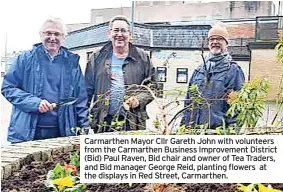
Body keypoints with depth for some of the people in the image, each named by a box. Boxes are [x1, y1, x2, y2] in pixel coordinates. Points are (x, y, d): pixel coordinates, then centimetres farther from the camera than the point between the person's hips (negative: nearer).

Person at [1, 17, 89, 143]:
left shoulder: (71, 62, 10)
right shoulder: (25, 58, 4)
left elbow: (81, 99, 10)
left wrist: (85, 127, 3)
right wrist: (35, 102, -12)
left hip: (62, 133, 2)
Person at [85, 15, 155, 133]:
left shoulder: (142, 58, 9)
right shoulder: (98, 58, 11)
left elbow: (152, 85, 8)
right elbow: (88, 89, 9)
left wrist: (139, 100, -10)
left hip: (134, 123, 0)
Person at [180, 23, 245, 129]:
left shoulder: (233, 69, -1)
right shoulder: (198, 70, 16)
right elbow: (188, 100, 18)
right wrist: (184, 124, 12)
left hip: (219, 128, -5)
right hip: (194, 128, 5)